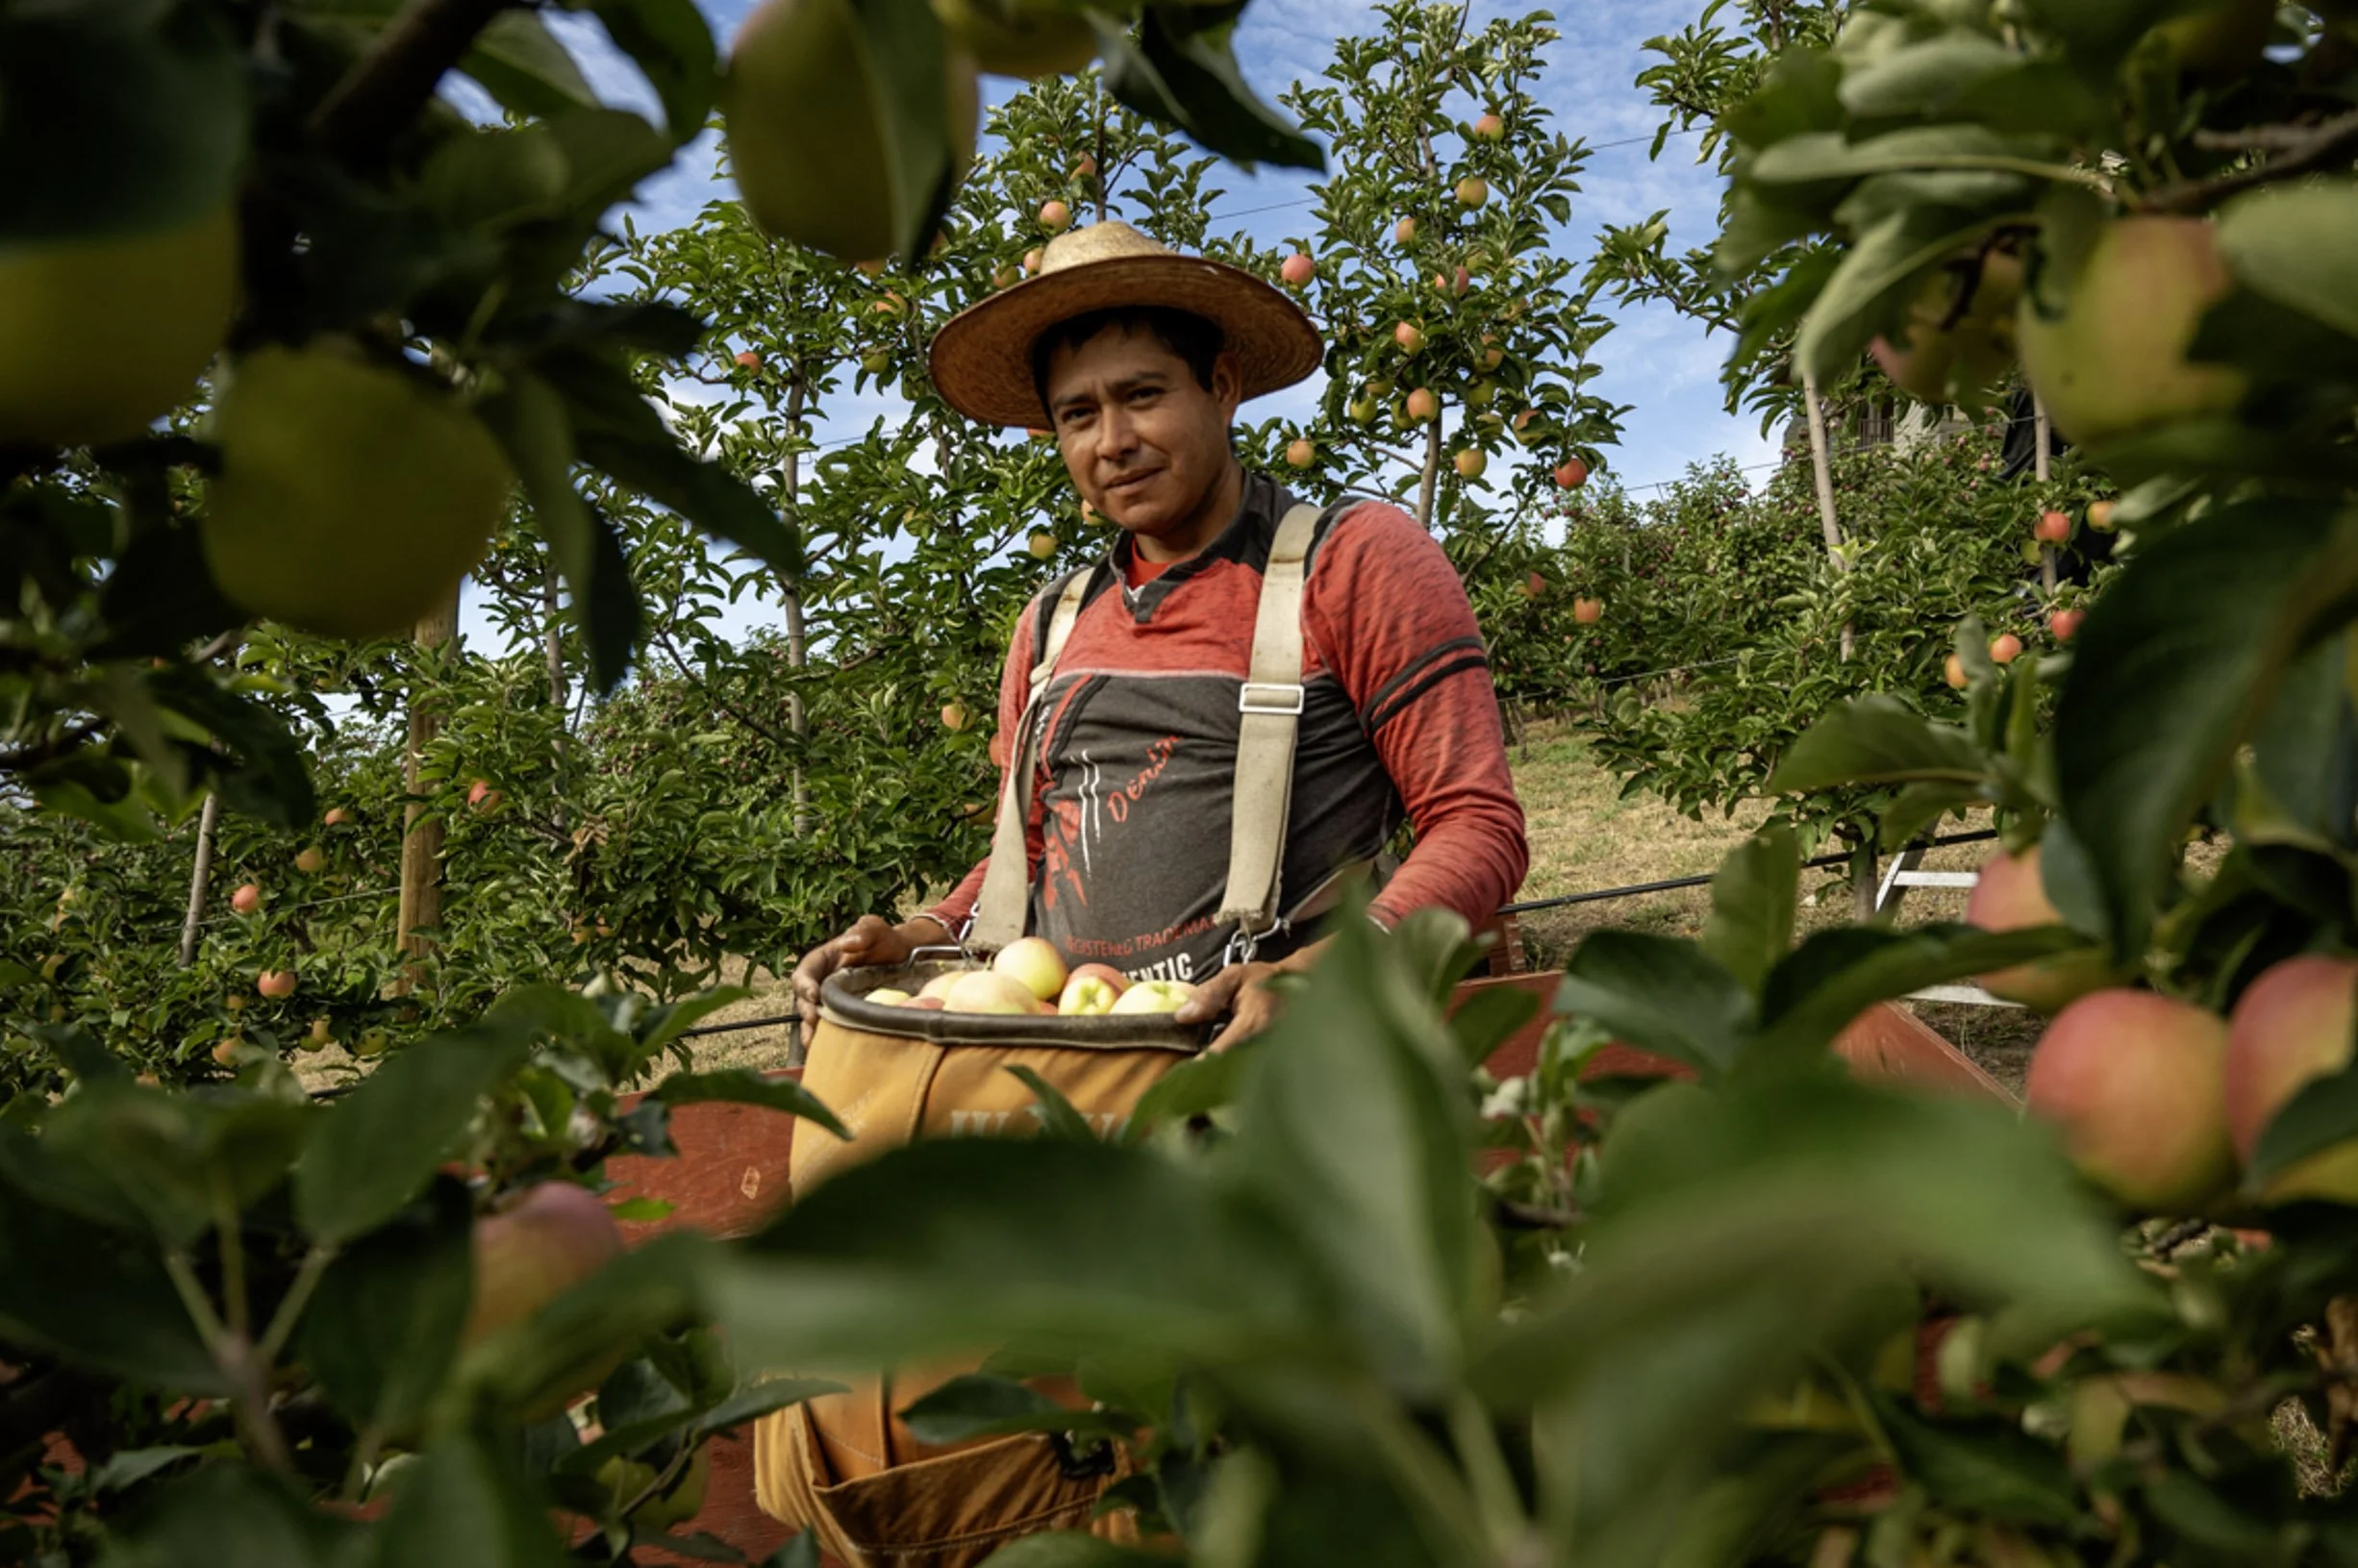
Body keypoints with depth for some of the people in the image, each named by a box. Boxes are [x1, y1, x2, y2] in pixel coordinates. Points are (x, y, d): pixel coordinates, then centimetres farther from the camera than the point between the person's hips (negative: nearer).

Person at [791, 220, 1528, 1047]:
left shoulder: (1358, 560, 1)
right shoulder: (1053, 627, 17)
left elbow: (1478, 827, -5)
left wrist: (1310, 978, -20)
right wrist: (920, 938, 6)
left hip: (1258, 1069, -5)